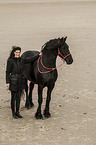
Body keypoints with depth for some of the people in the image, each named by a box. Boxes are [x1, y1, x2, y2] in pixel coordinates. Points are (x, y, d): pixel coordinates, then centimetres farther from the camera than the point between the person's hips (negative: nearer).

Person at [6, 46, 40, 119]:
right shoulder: (10, 61, -8)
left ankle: (17, 112, 20)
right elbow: (7, 72, -8)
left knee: (19, 97, 10)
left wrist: (39, 55, -9)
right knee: (14, 97, 4)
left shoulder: (22, 60, 6)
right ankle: (13, 113, 14)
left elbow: (31, 59, 2)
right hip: (13, 81, -5)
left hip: (21, 80, 5)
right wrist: (7, 82, -12)